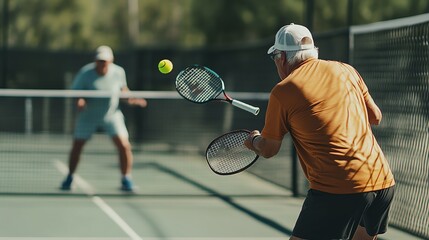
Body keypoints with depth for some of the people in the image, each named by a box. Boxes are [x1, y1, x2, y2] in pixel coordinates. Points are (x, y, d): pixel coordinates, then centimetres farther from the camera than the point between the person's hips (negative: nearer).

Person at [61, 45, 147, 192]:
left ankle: (126, 180, 1)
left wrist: (130, 99, -11)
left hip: (112, 115, 1)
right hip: (88, 116, -1)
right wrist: (80, 100, -34)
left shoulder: (118, 72, -11)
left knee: (124, 146, -13)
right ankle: (69, 177, 26)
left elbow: (122, 88, 8)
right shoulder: (85, 73, -19)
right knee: (77, 146, 4)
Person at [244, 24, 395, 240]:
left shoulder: (282, 92, -1)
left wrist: (254, 140, 31)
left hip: (337, 190, -6)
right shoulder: (346, 71, 12)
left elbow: (269, 150, 9)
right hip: (383, 181, 6)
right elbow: (375, 117, 20)